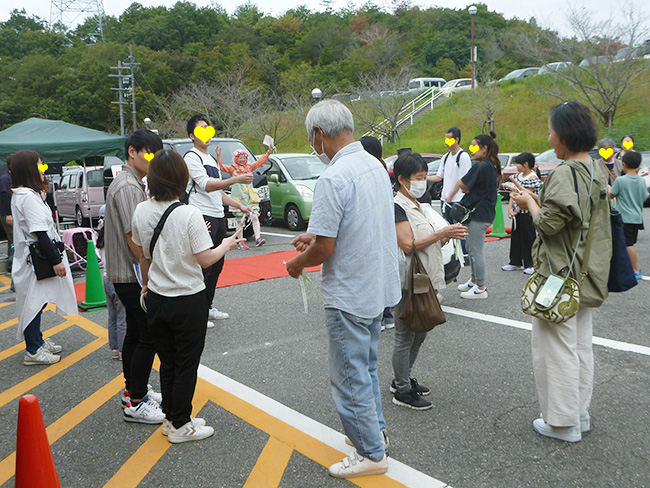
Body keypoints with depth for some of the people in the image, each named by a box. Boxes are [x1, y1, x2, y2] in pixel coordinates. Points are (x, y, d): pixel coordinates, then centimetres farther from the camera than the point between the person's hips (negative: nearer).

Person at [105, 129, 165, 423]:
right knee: (148, 338, -5)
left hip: (128, 275, 11)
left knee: (135, 333, 18)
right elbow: (133, 236, -24)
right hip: (134, 276, -11)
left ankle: (133, 390, 30)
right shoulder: (128, 186, -17)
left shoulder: (133, 184, 16)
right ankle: (136, 403, 3)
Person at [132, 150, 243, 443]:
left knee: (167, 362, 18)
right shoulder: (189, 213, -19)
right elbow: (205, 259, -17)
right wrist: (226, 245, 2)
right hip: (188, 300, -5)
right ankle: (180, 426, 18)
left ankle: (170, 418, 30)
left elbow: (143, 256, 9)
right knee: (186, 364, 8)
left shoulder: (141, 212, -2)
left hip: (156, 298, 5)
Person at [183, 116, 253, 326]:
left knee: (216, 265, 12)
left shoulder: (212, 159, 22)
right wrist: (236, 180, -28)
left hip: (218, 217, 9)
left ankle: (207, 308, 22)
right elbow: (206, 186, -20)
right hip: (202, 217, -9)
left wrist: (239, 206, 20)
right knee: (203, 267, -10)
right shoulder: (191, 157, -7)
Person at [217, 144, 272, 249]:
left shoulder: (249, 167, 15)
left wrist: (268, 153, 10)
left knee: (255, 217, -7)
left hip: (250, 197, 3)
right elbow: (222, 167, -9)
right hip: (238, 198, -3)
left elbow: (260, 161, 17)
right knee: (240, 220, 1)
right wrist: (218, 156, -21)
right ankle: (241, 242, 7)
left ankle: (257, 239, -7)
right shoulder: (233, 168, 3)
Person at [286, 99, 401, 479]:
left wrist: (299, 263, -4)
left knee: (350, 376, 6)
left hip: (350, 295, -9)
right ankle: (376, 430, 40)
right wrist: (318, 235, 20)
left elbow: (325, 247, -23)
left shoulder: (334, 178, -23)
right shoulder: (375, 165, 6)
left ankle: (371, 454, 20)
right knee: (366, 365, 24)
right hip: (380, 286, 9)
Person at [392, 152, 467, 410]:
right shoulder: (398, 207, -14)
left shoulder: (420, 207, 15)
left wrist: (449, 235, -1)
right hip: (408, 282, -9)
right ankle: (402, 391, 12)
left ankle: (403, 379, 32)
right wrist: (443, 233, -22)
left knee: (419, 334, 17)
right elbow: (408, 245, -22)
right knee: (405, 336, 1)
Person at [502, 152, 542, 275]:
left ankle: (530, 264, 9)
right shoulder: (518, 175, 11)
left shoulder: (533, 178, -14)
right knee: (515, 236, 13)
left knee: (528, 238, -1)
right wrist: (510, 208, -3)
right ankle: (515, 262, 24)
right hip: (517, 213, 8)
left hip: (527, 213, -8)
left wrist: (517, 210, -16)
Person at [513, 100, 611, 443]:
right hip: (586, 275, 9)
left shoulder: (563, 174, -20)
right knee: (581, 344, 17)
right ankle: (580, 414, 29)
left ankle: (563, 422, 12)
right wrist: (537, 201, 12)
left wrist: (530, 203, -5)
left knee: (557, 347, 2)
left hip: (558, 275, -9)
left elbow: (549, 224, -24)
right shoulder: (596, 173, 9)